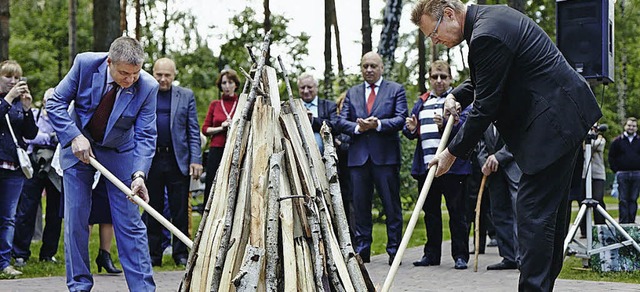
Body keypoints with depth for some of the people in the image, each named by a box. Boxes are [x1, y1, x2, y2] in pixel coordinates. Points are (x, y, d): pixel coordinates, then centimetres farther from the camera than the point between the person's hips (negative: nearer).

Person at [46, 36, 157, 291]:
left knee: (131, 224, -5)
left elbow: (145, 136, -17)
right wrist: (74, 137, -22)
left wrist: (139, 174, -31)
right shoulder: (85, 64, -20)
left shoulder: (148, 87, -20)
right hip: (79, 148, 0)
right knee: (75, 221, -1)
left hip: (120, 153, 0)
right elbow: (56, 103, -10)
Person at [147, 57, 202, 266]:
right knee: (153, 210, 4)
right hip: (151, 160, 0)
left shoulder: (186, 96, 8)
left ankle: (181, 253, 8)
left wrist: (195, 159, -3)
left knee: (180, 210, 1)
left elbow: (193, 130, 6)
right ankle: (153, 254, 10)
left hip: (179, 160, 0)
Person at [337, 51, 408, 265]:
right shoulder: (352, 93, 17)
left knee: (392, 206, -1)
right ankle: (362, 251, 10)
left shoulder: (396, 90, 7)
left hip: (386, 155, -3)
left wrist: (378, 124, -17)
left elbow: (401, 119, -3)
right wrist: (357, 127, -11)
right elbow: (341, 121, 9)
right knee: (360, 206, 5)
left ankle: (394, 251, 3)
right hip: (358, 156, 3)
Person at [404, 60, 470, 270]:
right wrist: (411, 129, -6)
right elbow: (410, 132, 18)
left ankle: (460, 256, 2)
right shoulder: (422, 102, 18)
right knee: (430, 212, 10)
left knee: (456, 212, -2)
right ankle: (432, 254, 18)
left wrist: (444, 125, -30)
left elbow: (464, 125, -12)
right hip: (426, 165, 5)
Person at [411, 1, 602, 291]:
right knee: (550, 210, 15)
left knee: (533, 212, -10)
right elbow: (486, 80, 27)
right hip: (567, 114, 11)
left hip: (553, 122, -11)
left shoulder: (486, 36, -20)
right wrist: (458, 95, 8)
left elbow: (485, 107, -17)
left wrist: (453, 152, -7)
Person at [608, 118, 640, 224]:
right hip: (622, 174, -1)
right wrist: (616, 171, 1)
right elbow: (611, 157, 8)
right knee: (623, 200, -2)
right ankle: (623, 222, -1)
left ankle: (631, 221, 8)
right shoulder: (617, 141, 5)